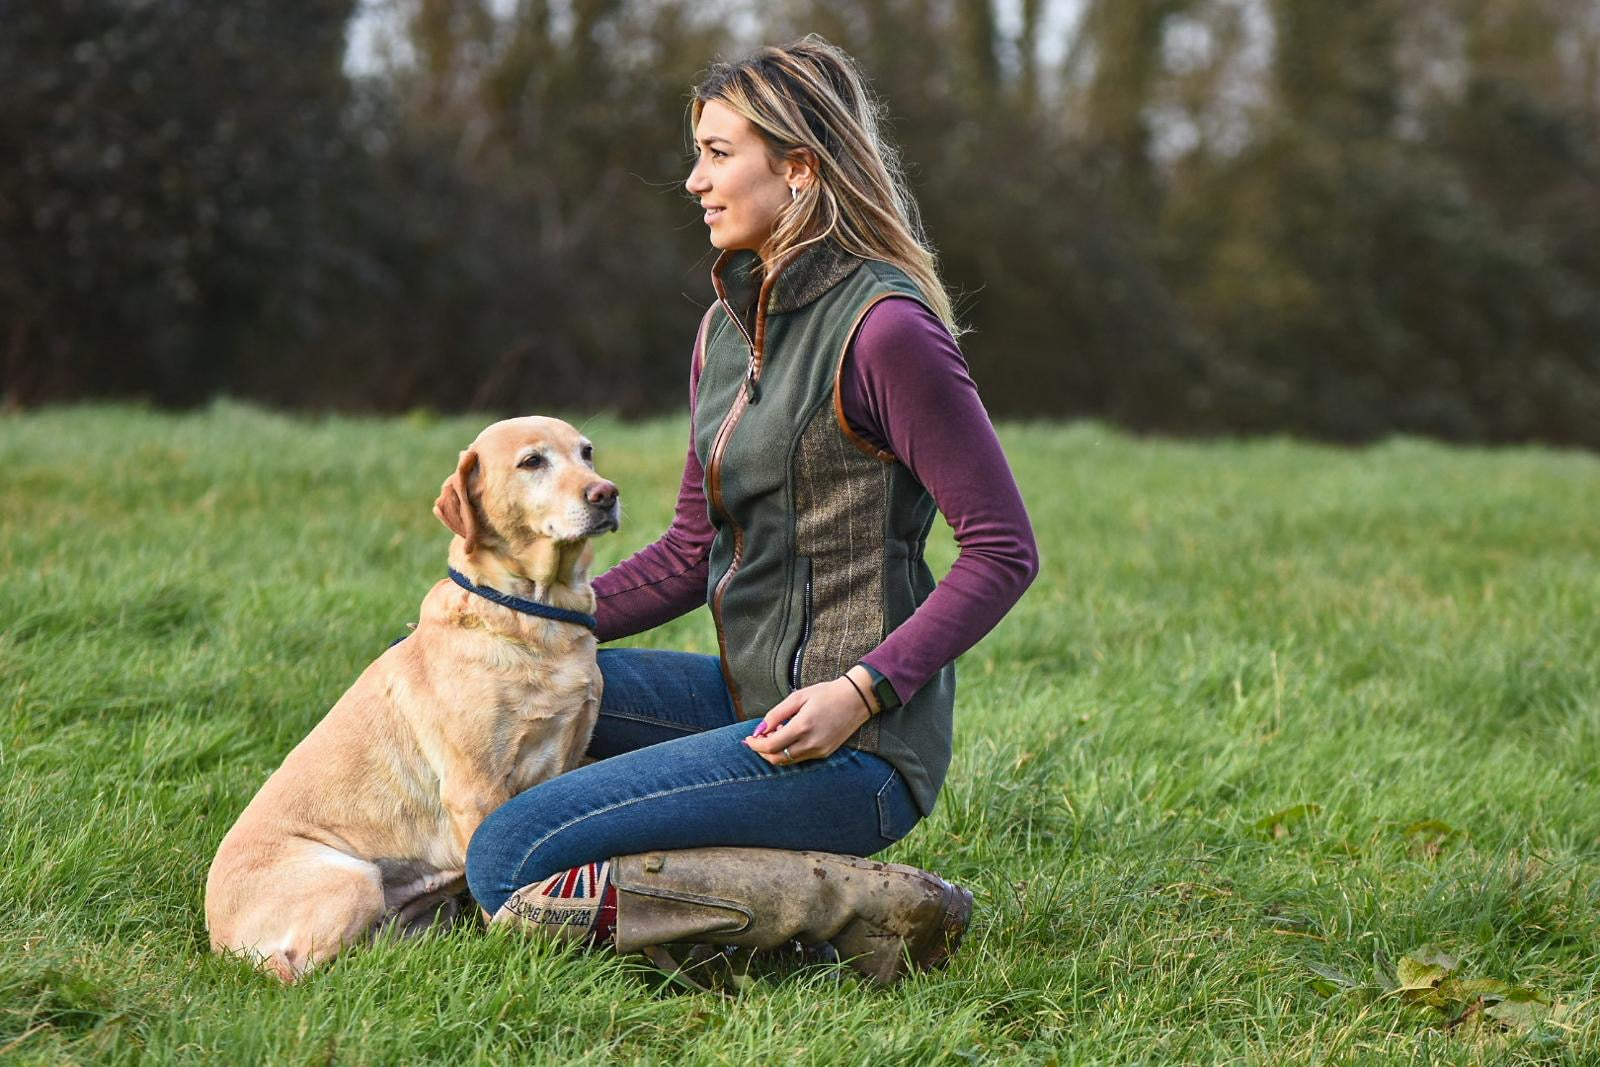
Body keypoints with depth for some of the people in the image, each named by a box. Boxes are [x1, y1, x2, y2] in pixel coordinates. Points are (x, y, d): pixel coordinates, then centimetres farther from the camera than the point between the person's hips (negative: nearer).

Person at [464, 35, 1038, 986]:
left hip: (854, 740, -9)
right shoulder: (728, 328, 12)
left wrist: (861, 690, -23)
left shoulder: (885, 328, -15)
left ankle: (864, 907, -9)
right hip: (747, 696, 9)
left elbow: (1004, 551, -15)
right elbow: (691, 553, 17)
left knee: (511, 865, -18)